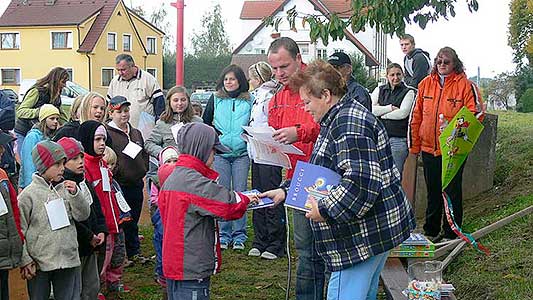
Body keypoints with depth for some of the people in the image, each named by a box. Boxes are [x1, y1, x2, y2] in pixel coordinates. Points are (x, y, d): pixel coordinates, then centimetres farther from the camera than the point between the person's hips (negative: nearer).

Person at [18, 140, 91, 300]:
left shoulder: (66, 188, 4)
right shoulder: (28, 194, -7)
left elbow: (83, 215, 2)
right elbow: (19, 231, -6)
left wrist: (75, 194, -14)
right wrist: (25, 261, -9)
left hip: (69, 262, 4)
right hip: (39, 264, -4)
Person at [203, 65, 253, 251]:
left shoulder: (249, 101, 4)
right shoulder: (215, 99, 8)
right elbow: (205, 123, 15)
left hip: (242, 153, -1)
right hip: (220, 153, 1)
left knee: (240, 193, 1)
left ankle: (239, 235, 10)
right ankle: (223, 234, 12)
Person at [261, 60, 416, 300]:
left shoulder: (349, 125, -19)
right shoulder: (338, 121, 18)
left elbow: (362, 182, -28)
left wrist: (325, 209, -21)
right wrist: (286, 191, 15)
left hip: (364, 234, -12)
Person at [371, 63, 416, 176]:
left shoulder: (408, 92, 4)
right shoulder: (379, 90, 13)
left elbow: (403, 113, -10)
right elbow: (371, 109, -1)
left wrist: (381, 114, -1)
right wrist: (391, 108, -7)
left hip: (398, 139, -3)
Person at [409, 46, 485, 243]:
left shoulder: (465, 85, -6)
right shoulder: (425, 84, 5)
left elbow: (476, 113, -8)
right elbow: (416, 116, 9)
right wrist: (414, 144, 7)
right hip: (429, 147, 4)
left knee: (452, 191, 4)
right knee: (433, 191, 15)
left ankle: (451, 233, 15)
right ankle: (431, 230, 27)